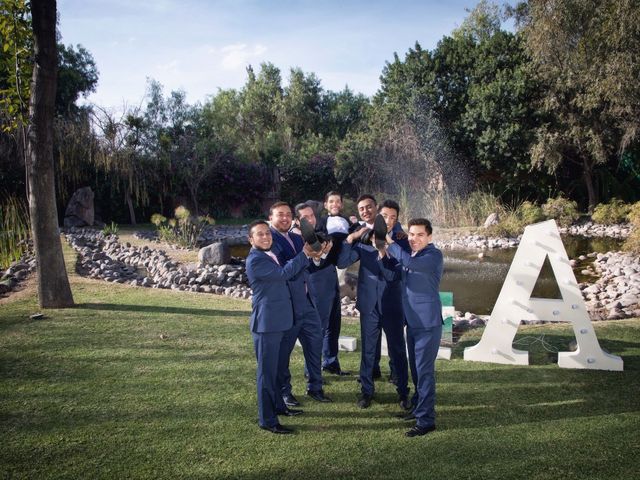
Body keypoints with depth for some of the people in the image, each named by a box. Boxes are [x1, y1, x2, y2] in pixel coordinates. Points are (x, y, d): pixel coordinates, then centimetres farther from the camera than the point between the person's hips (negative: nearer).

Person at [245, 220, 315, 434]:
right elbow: (284, 273, -23)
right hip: (266, 322, -10)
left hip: (277, 320, 10)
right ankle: (267, 420, 5)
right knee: (266, 370, -3)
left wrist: (307, 256, 9)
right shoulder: (255, 260, -17)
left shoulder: (269, 255, 14)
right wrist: (304, 254, -14)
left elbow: (290, 272, 22)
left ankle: (277, 405, 36)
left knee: (274, 367, 21)